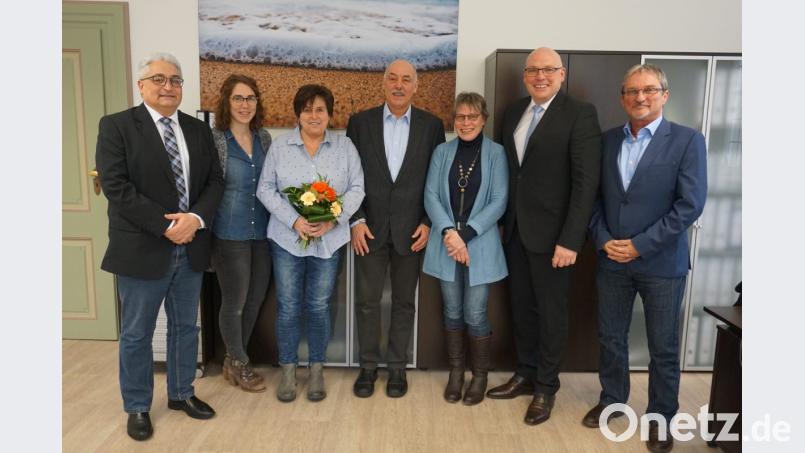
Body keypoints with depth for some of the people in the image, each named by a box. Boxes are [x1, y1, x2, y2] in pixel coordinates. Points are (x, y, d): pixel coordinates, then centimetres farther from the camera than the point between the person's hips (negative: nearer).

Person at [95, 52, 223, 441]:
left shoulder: (198, 129, 9)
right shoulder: (116, 125, -4)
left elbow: (215, 180, 5)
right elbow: (115, 186, -13)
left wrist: (195, 218, -14)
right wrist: (166, 226, -18)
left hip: (190, 248, 4)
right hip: (143, 248, -4)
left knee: (185, 327, 16)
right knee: (136, 335, 9)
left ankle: (181, 393, 35)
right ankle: (137, 407, 27)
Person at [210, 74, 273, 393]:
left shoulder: (264, 137, 6)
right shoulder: (213, 139, -9)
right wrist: (208, 227, -11)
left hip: (262, 232, 6)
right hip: (230, 234, -5)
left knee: (255, 300, 14)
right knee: (234, 303, 7)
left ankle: (233, 360, 35)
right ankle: (239, 365, 29)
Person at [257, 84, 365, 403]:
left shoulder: (345, 147, 4)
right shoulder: (280, 147, 2)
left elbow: (356, 189, 0)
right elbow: (266, 189, 0)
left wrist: (333, 220, -15)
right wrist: (294, 220, -14)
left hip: (329, 240, 0)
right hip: (287, 238, 0)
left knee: (318, 306, 8)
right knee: (288, 306, 6)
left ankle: (317, 370, 25)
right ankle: (288, 370, 23)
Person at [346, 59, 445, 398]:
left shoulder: (431, 125, 2)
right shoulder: (360, 122, 2)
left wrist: (428, 223, -4)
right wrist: (356, 221, -6)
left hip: (411, 229, 0)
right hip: (369, 227, 0)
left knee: (404, 302, 10)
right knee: (367, 301, 7)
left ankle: (397, 367, 25)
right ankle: (368, 367, 23)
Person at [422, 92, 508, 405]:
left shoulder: (496, 153, -1)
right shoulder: (442, 152, 6)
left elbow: (499, 201, -7)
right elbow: (431, 195, 0)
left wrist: (466, 234, -14)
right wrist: (449, 232, -14)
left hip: (480, 245, -2)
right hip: (446, 244, 2)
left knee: (475, 315, 0)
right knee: (452, 312, 10)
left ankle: (480, 375, 21)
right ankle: (455, 371, 28)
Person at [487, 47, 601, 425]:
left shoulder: (580, 113, -9)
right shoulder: (513, 112, 9)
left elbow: (586, 181, -14)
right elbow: (509, 170, 11)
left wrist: (570, 239, -18)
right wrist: (503, 221, 7)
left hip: (551, 233, -5)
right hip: (515, 229, 6)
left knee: (551, 312, 9)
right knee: (522, 307, 15)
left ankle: (546, 386, 26)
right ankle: (525, 374, 33)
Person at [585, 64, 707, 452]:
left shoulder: (687, 140, -5)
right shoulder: (607, 141, 6)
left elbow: (691, 203, -13)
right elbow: (593, 196, 6)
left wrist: (640, 245, -16)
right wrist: (603, 240, -8)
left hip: (662, 262, -3)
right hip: (611, 259, 3)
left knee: (663, 348, 10)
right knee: (610, 338, 15)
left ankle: (661, 417, 29)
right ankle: (612, 400, 35)